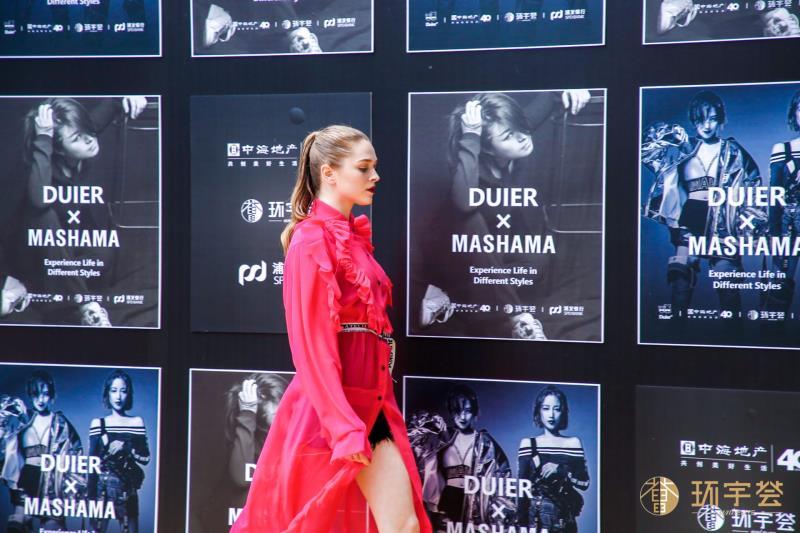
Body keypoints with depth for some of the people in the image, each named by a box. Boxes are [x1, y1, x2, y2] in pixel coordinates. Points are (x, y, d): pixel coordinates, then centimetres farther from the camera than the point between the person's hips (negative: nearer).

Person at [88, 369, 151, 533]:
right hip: (102, 486, -1)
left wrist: (126, 447, -13)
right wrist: (91, 496, -4)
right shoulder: (98, 423, 3)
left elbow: (146, 458, 3)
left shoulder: (137, 423, 5)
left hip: (127, 488, 1)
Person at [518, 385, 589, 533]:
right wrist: (521, 521, -8)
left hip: (564, 518, 1)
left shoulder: (574, 443, 7)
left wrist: (561, 470, -13)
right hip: (535, 515, -1)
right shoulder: (528, 443, 4)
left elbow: (584, 482, 2)